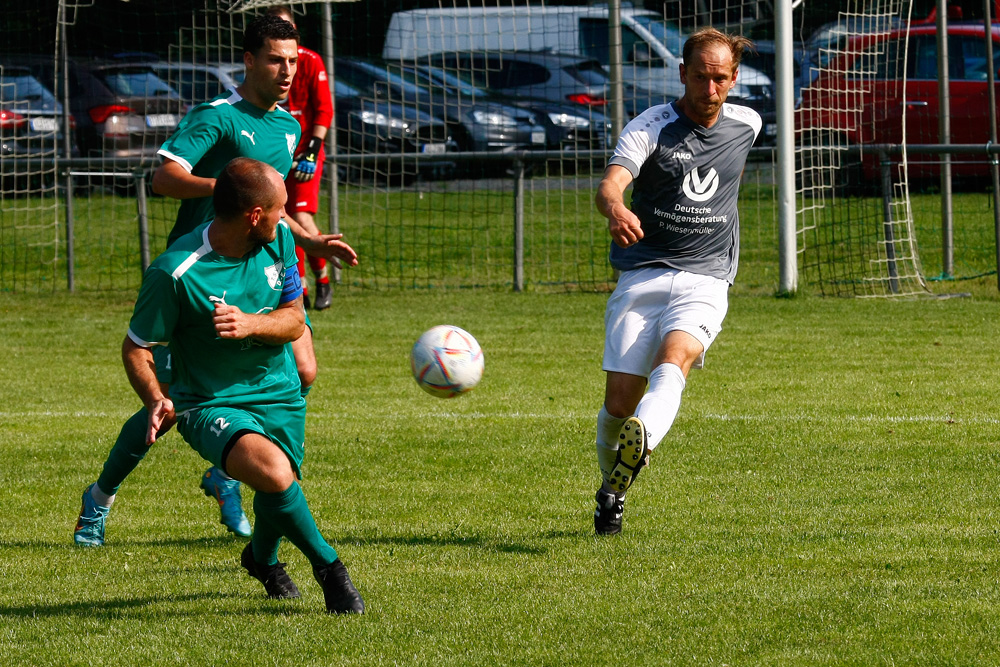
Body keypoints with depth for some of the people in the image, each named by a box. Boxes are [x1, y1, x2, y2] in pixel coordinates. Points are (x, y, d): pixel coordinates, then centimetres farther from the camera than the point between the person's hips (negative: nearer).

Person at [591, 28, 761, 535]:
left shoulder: (746, 125, 7)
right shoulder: (650, 127, -6)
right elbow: (609, 185, -24)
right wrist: (616, 209, -47)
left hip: (704, 282, 1)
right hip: (641, 278, -1)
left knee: (673, 360, -29)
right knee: (619, 401, -5)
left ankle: (640, 444, -56)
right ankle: (610, 490, 23)